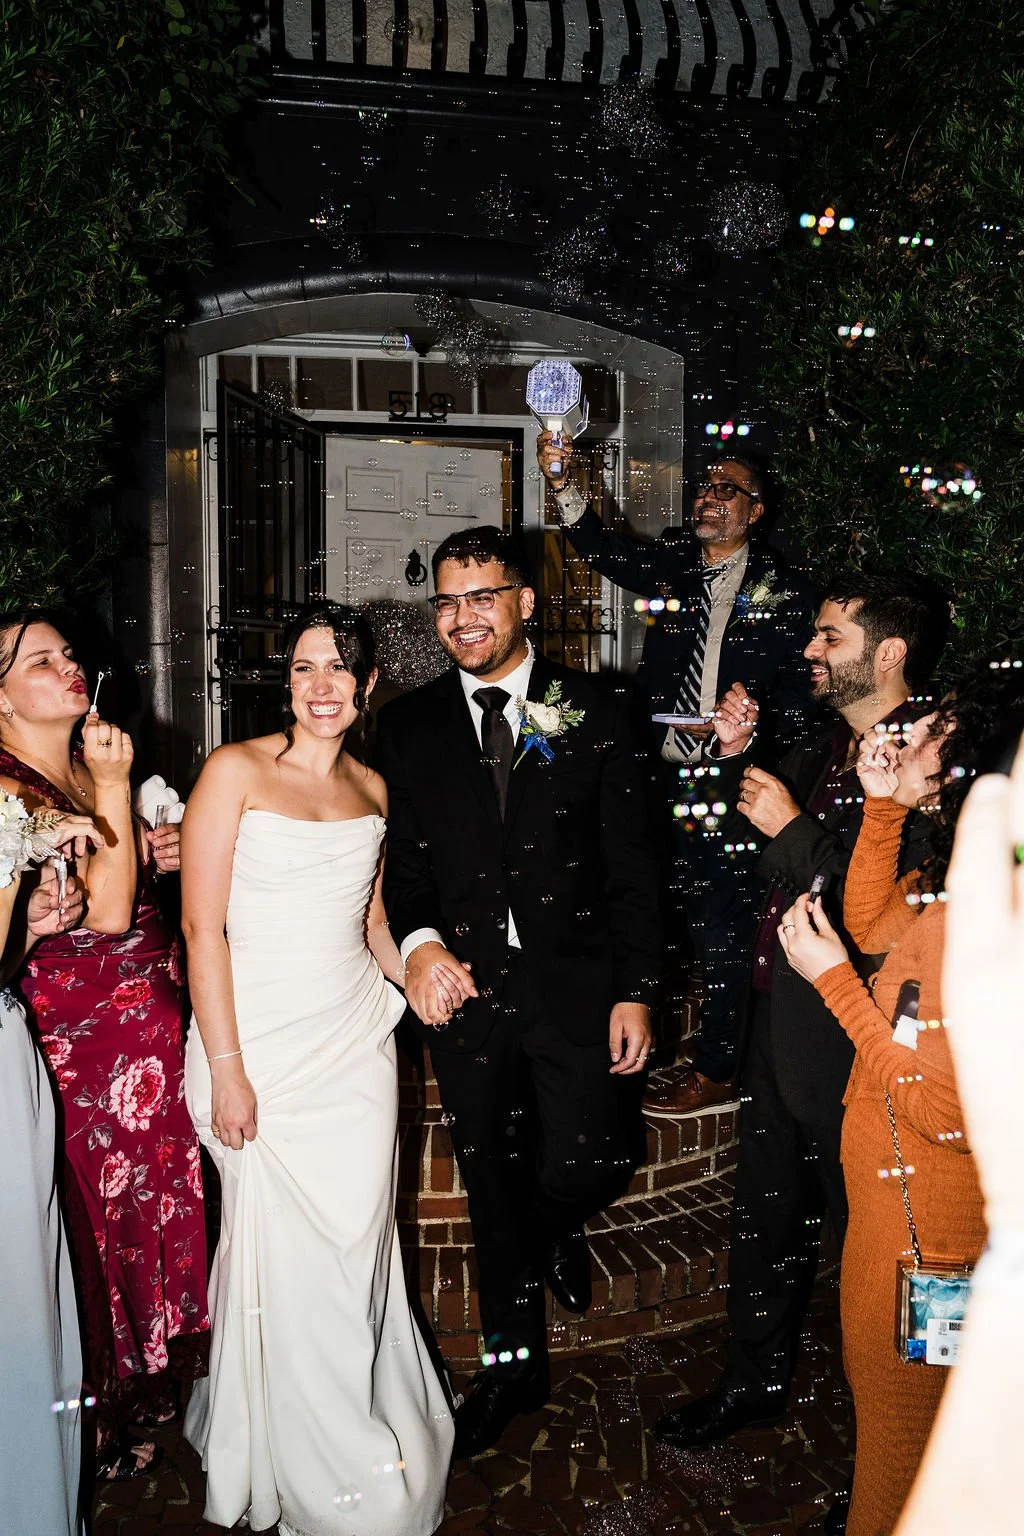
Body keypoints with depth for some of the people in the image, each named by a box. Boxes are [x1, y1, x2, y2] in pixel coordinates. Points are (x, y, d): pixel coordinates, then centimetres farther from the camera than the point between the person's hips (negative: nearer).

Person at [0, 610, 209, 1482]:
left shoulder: (87, 770, 7)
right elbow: (106, 912, -24)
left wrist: (154, 854, 2)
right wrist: (113, 789, -22)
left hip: (152, 1021, 8)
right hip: (82, 1037, -8)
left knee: (161, 1198, 20)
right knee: (105, 1213, 9)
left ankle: (155, 1375, 42)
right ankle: (107, 1418, 31)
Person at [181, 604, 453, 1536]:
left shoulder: (371, 788, 10)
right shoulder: (236, 771, -7)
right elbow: (202, 924, -10)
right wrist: (225, 1068, -14)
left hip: (356, 1040, 5)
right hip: (263, 1045, -4)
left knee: (359, 1245, 12)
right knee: (288, 1259, 5)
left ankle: (372, 1438, 35)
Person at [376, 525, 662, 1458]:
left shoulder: (596, 712, -1)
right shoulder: (409, 725, 5)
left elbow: (632, 864, -2)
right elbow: (402, 860, 6)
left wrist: (635, 990, -6)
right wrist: (419, 942, -14)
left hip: (576, 985, -2)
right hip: (464, 987, 2)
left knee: (590, 1165, -4)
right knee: (494, 1192, 13)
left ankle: (561, 1228, 36)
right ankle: (513, 1365, 35)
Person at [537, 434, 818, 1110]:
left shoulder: (784, 588, 0)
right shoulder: (671, 565, 9)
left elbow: (800, 687, -3)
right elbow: (601, 546, -8)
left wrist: (755, 734, -21)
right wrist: (563, 480, -24)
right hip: (665, 776, 3)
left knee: (725, 928, 5)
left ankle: (715, 1068, 19)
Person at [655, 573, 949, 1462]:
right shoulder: (825, 753, 6)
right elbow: (776, 867, 17)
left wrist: (792, 828, -22)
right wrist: (738, 759, 4)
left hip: (853, 1054, -8)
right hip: (781, 1027, 8)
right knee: (764, 1214, 22)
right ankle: (757, 1382, 44)